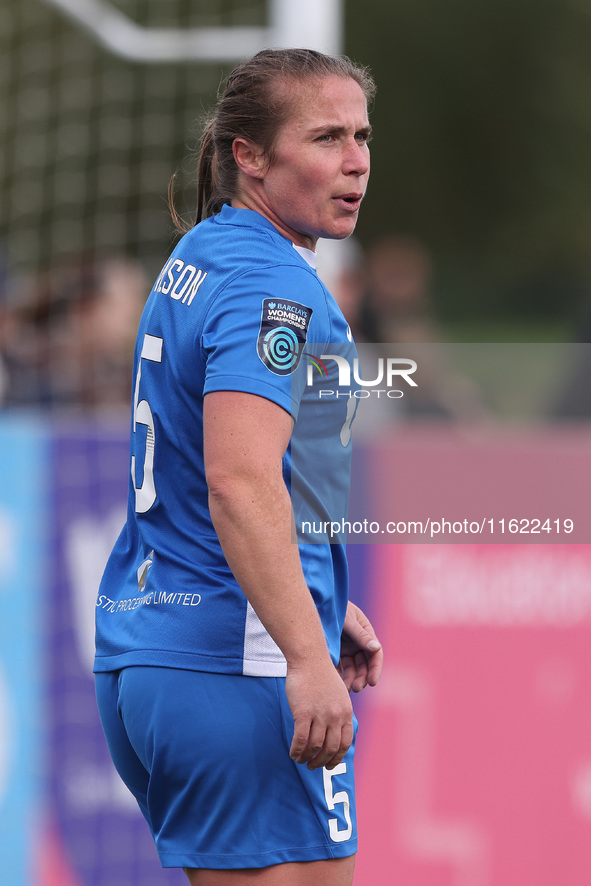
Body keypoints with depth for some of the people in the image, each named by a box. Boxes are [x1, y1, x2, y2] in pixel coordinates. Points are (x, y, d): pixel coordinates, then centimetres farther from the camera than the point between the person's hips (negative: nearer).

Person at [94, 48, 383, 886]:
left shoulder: (197, 260, 16)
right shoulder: (274, 286, -14)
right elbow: (240, 482, -27)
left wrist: (322, 606, 29)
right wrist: (307, 657, -32)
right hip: (237, 665, -10)